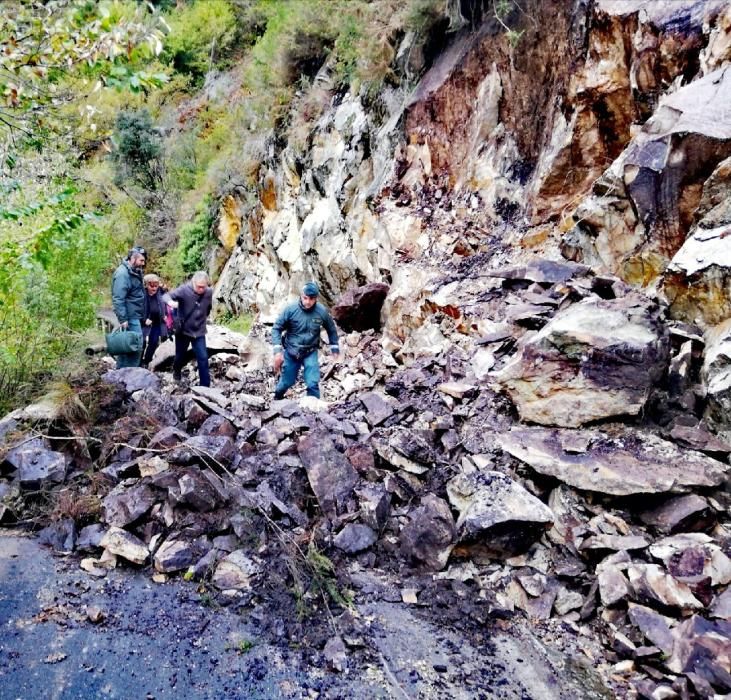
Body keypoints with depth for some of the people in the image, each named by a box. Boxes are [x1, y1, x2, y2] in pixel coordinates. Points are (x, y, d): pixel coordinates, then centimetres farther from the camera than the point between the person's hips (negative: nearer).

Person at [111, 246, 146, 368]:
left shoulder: (134, 272, 13)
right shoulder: (122, 273, -17)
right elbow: (118, 299, -22)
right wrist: (123, 319, -24)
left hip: (135, 316, 10)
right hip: (130, 317, -10)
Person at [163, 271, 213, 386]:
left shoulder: (209, 292, -9)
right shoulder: (184, 289, -19)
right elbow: (166, 296, -24)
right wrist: (171, 302, -45)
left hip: (199, 332, 1)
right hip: (183, 330, -1)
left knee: (203, 358, -5)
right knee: (180, 356, 16)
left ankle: (205, 386, 2)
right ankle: (176, 371, 49)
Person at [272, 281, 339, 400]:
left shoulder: (322, 311, -13)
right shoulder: (290, 310, -18)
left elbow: (331, 329, 6)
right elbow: (277, 328, -11)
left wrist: (334, 348, 7)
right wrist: (277, 350, -20)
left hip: (310, 353, 0)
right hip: (291, 352, 0)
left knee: (313, 384, -9)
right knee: (286, 382, 15)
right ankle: (277, 399, 46)